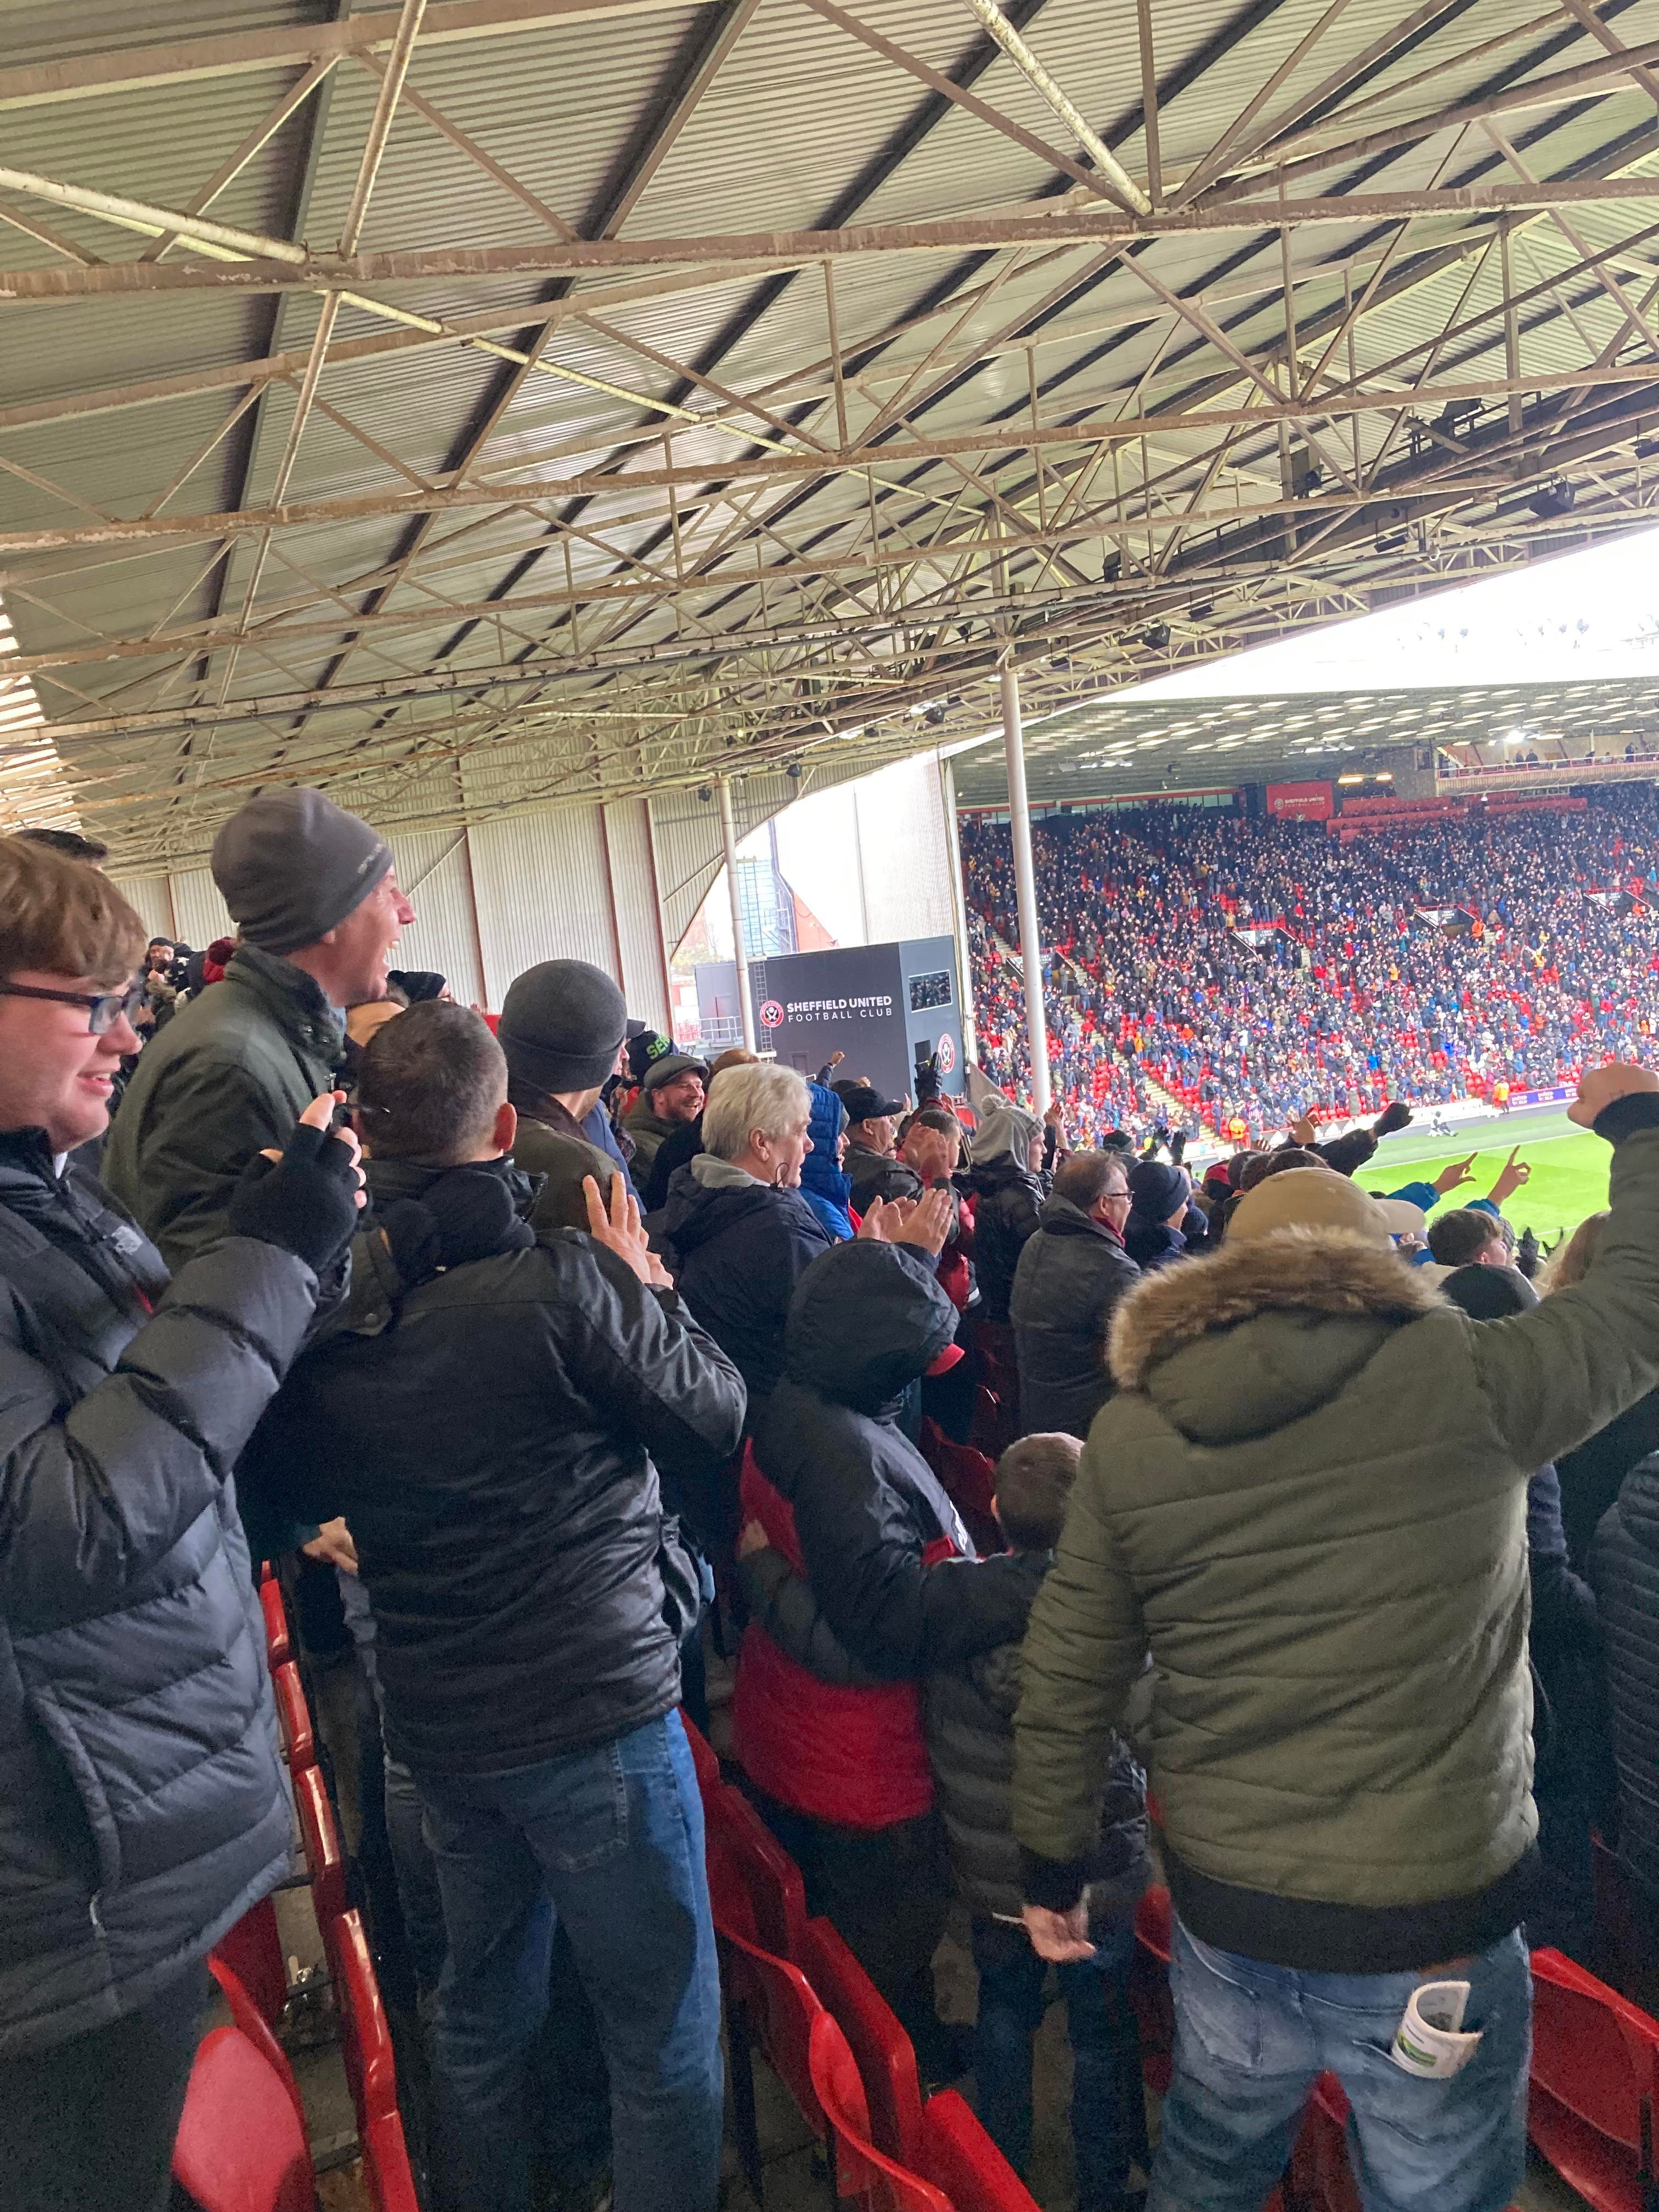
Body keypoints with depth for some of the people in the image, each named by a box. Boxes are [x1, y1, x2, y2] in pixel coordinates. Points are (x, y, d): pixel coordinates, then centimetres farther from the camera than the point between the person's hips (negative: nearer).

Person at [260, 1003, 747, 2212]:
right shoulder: (560, 1277, -22)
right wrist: (644, 1285, 1)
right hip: (593, 1712, -6)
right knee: (668, 2034, 11)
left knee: (482, 2013, 26)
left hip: (434, 1718, 7)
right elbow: (717, 1414, -11)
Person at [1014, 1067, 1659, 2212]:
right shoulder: (1466, 1378, -16)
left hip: (1224, 1905, 3)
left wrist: (1053, 1867, 13)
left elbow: (1067, 1677, -2)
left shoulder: (1129, 1430, -7)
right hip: (1434, 1920, -3)